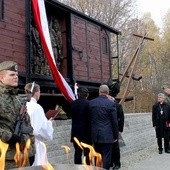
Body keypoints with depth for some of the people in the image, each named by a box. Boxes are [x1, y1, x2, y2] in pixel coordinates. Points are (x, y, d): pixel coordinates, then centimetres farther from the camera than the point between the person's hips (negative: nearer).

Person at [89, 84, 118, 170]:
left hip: (95, 135, 4)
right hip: (107, 135, -4)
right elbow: (114, 122, -7)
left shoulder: (91, 102, -1)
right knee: (106, 157, 4)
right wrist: (115, 136, 3)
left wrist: (90, 133, 15)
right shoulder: (111, 104, -10)